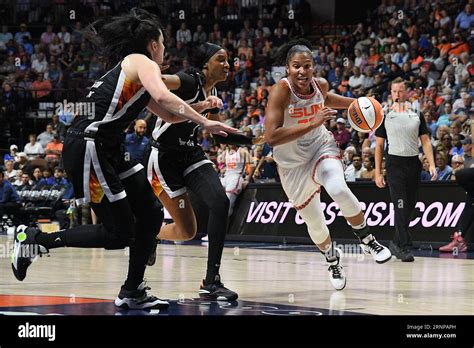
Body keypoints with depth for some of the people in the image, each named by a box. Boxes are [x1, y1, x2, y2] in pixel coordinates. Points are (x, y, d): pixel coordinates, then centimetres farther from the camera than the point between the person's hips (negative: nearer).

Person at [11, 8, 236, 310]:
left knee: (151, 213, 9)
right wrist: (204, 122, -21)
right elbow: (163, 97, -26)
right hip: (86, 149, -10)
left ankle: (133, 292, 14)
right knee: (120, 233, -6)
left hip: (108, 150, 10)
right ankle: (36, 241, 3)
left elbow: (169, 115, 34)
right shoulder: (143, 62, -5)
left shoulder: (134, 69, 24)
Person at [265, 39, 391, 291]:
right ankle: (333, 260, 40)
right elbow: (271, 137, -36)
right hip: (292, 162, -2)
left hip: (321, 147, 2)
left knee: (338, 190, -30)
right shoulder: (280, 91, -26)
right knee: (314, 222, 7)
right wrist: (312, 123, -39)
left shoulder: (320, 84, -9)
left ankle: (367, 240, -6)